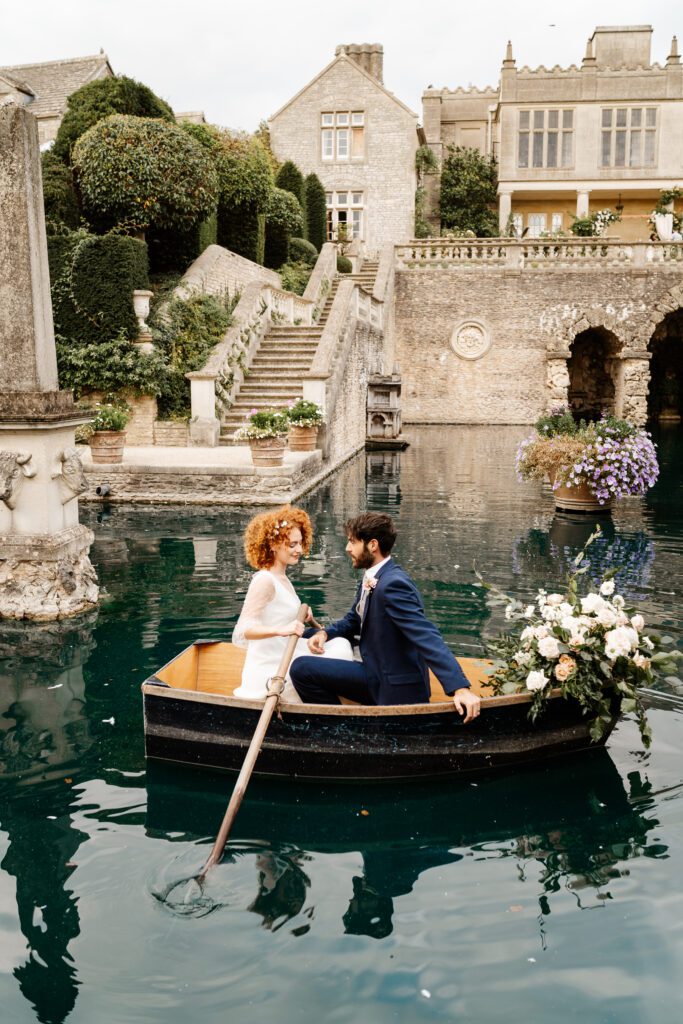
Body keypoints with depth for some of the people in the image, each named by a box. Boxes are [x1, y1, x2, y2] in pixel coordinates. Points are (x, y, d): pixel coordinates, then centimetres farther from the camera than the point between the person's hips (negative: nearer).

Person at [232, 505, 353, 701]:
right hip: (270, 675, -9)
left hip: (283, 663, 9)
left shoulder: (281, 578, 13)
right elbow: (243, 630, -28)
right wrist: (280, 630, -41)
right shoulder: (265, 580, -16)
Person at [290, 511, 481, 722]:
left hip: (395, 689, -9)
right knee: (302, 668, 4)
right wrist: (325, 633, -1)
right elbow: (353, 620, 20)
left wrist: (460, 688, -39)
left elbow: (427, 637, -31)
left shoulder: (393, 584, -25)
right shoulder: (372, 578, 5)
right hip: (376, 674, 9)